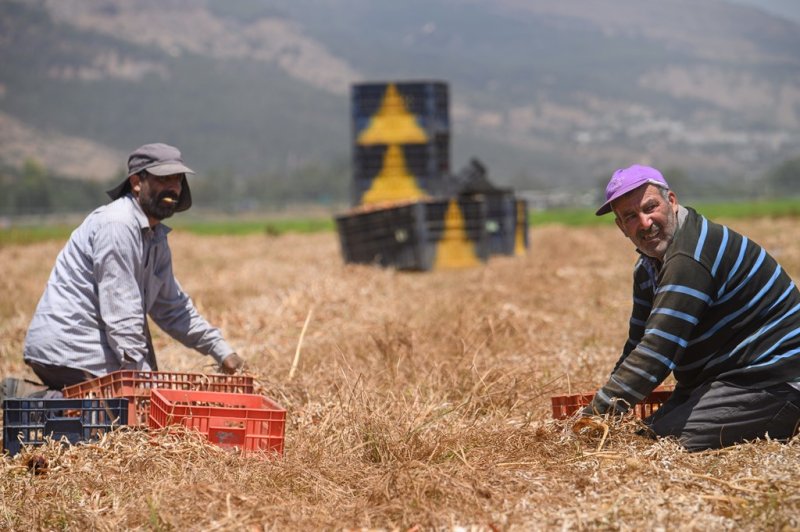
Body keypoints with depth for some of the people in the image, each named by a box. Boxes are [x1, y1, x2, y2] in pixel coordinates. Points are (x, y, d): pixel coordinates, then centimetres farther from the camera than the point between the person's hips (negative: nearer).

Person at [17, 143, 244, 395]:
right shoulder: (117, 225, -15)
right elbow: (121, 314, -20)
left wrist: (221, 351, 18)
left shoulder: (156, 237, 16)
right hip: (70, 352, -10)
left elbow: (172, 307, 25)